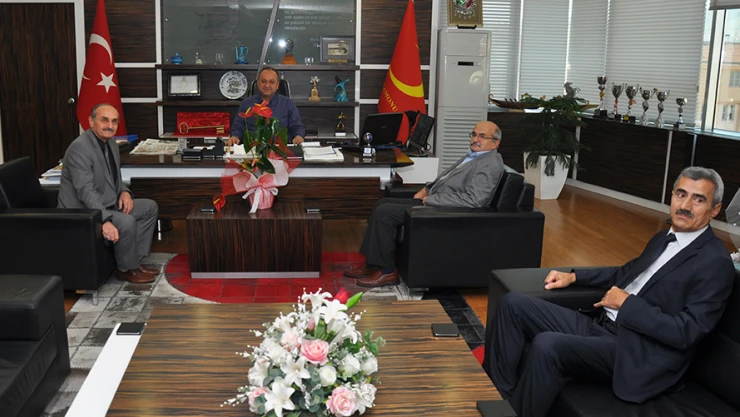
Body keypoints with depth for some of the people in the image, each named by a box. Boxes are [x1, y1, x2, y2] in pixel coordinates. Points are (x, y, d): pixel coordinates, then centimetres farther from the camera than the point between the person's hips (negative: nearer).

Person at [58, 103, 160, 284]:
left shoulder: (111, 144, 7)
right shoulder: (79, 148, -23)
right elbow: (86, 191, -31)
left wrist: (124, 192, -4)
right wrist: (105, 221, -41)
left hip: (107, 204, 10)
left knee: (150, 207, 8)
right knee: (127, 222, -30)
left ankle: (135, 260, 9)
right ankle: (127, 269, -6)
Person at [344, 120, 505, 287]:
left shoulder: (491, 164, -15)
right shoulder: (472, 156, 16)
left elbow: (473, 200, -25)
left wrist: (431, 199, -18)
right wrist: (426, 190, 8)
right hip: (431, 202, 11)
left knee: (384, 212, -15)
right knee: (382, 204, 8)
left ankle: (387, 272, -5)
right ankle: (373, 264, 10)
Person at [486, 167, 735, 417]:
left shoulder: (715, 263, -11)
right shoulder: (664, 238, 15)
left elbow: (686, 333, -18)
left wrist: (627, 303, -13)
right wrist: (573, 277, 17)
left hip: (636, 353, -9)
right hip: (601, 325, 9)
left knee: (547, 345, -33)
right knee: (514, 304, -2)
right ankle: (500, 394, -3)